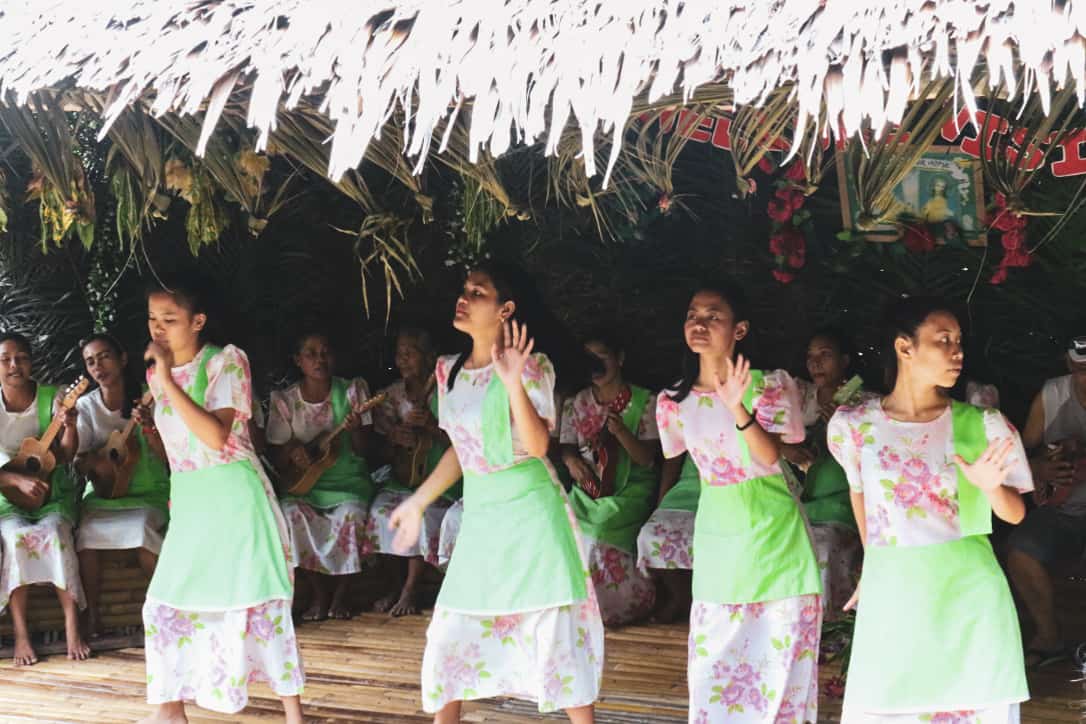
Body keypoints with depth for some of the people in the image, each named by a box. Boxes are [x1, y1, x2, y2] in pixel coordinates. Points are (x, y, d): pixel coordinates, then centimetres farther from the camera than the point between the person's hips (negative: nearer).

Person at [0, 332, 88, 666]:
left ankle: (72, 627, -26)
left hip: (52, 491, 0)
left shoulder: (52, 397, -3)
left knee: (54, 533, -32)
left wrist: (70, 426, -25)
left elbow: (64, 456, -6)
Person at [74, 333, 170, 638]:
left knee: (142, 533, -32)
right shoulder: (86, 406, 1)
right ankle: (92, 616, -13)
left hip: (148, 492, -2)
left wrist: (149, 428, -25)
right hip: (103, 493, 2)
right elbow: (77, 461, -3)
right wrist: (94, 462, -26)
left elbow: (167, 456, -6)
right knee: (86, 536, -29)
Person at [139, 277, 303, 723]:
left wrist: (168, 381, -25)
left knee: (257, 601, -6)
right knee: (167, 602, 7)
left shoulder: (227, 361, -11)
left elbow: (216, 436, -24)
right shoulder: (156, 373, 8)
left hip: (234, 496, -7)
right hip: (187, 501, 7)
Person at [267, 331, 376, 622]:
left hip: (348, 480, -1)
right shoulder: (285, 400, 0)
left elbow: (363, 450, -3)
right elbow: (278, 462, 3)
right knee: (290, 512, -31)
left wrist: (355, 430, -25)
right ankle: (319, 594, -11)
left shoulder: (352, 390, 0)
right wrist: (291, 450, -20)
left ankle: (340, 594, -8)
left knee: (351, 513, -33)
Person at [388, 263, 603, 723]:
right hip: (479, 517, 6)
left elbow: (537, 445, -22)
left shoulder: (531, 367, -11)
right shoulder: (448, 371, 6)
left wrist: (513, 383, -33)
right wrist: (417, 502, 18)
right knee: (450, 635, 7)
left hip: (530, 512, -6)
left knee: (556, 632, -3)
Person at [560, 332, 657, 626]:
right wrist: (571, 460, -11)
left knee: (602, 537, -30)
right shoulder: (576, 403, 12)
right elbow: (566, 446, 15)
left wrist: (621, 432, -26)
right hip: (587, 489, 4)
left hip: (629, 490, -4)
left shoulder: (644, 402, 0)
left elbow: (647, 458, -6)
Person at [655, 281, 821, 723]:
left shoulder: (769, 386, -10)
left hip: (774, 529, -3)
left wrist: (738, 409, -36)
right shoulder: (674, 402, 0)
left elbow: (770, 457, -23)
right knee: (714, 656, 5)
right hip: (718, 533, 3)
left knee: (781, 650, 1)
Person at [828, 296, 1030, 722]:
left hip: (968, 596, 0)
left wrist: (991, 487, -18)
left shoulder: (983, 425, -2)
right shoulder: (852, 425, -2)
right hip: (892, 598, 0)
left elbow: (1015, 515, 3)